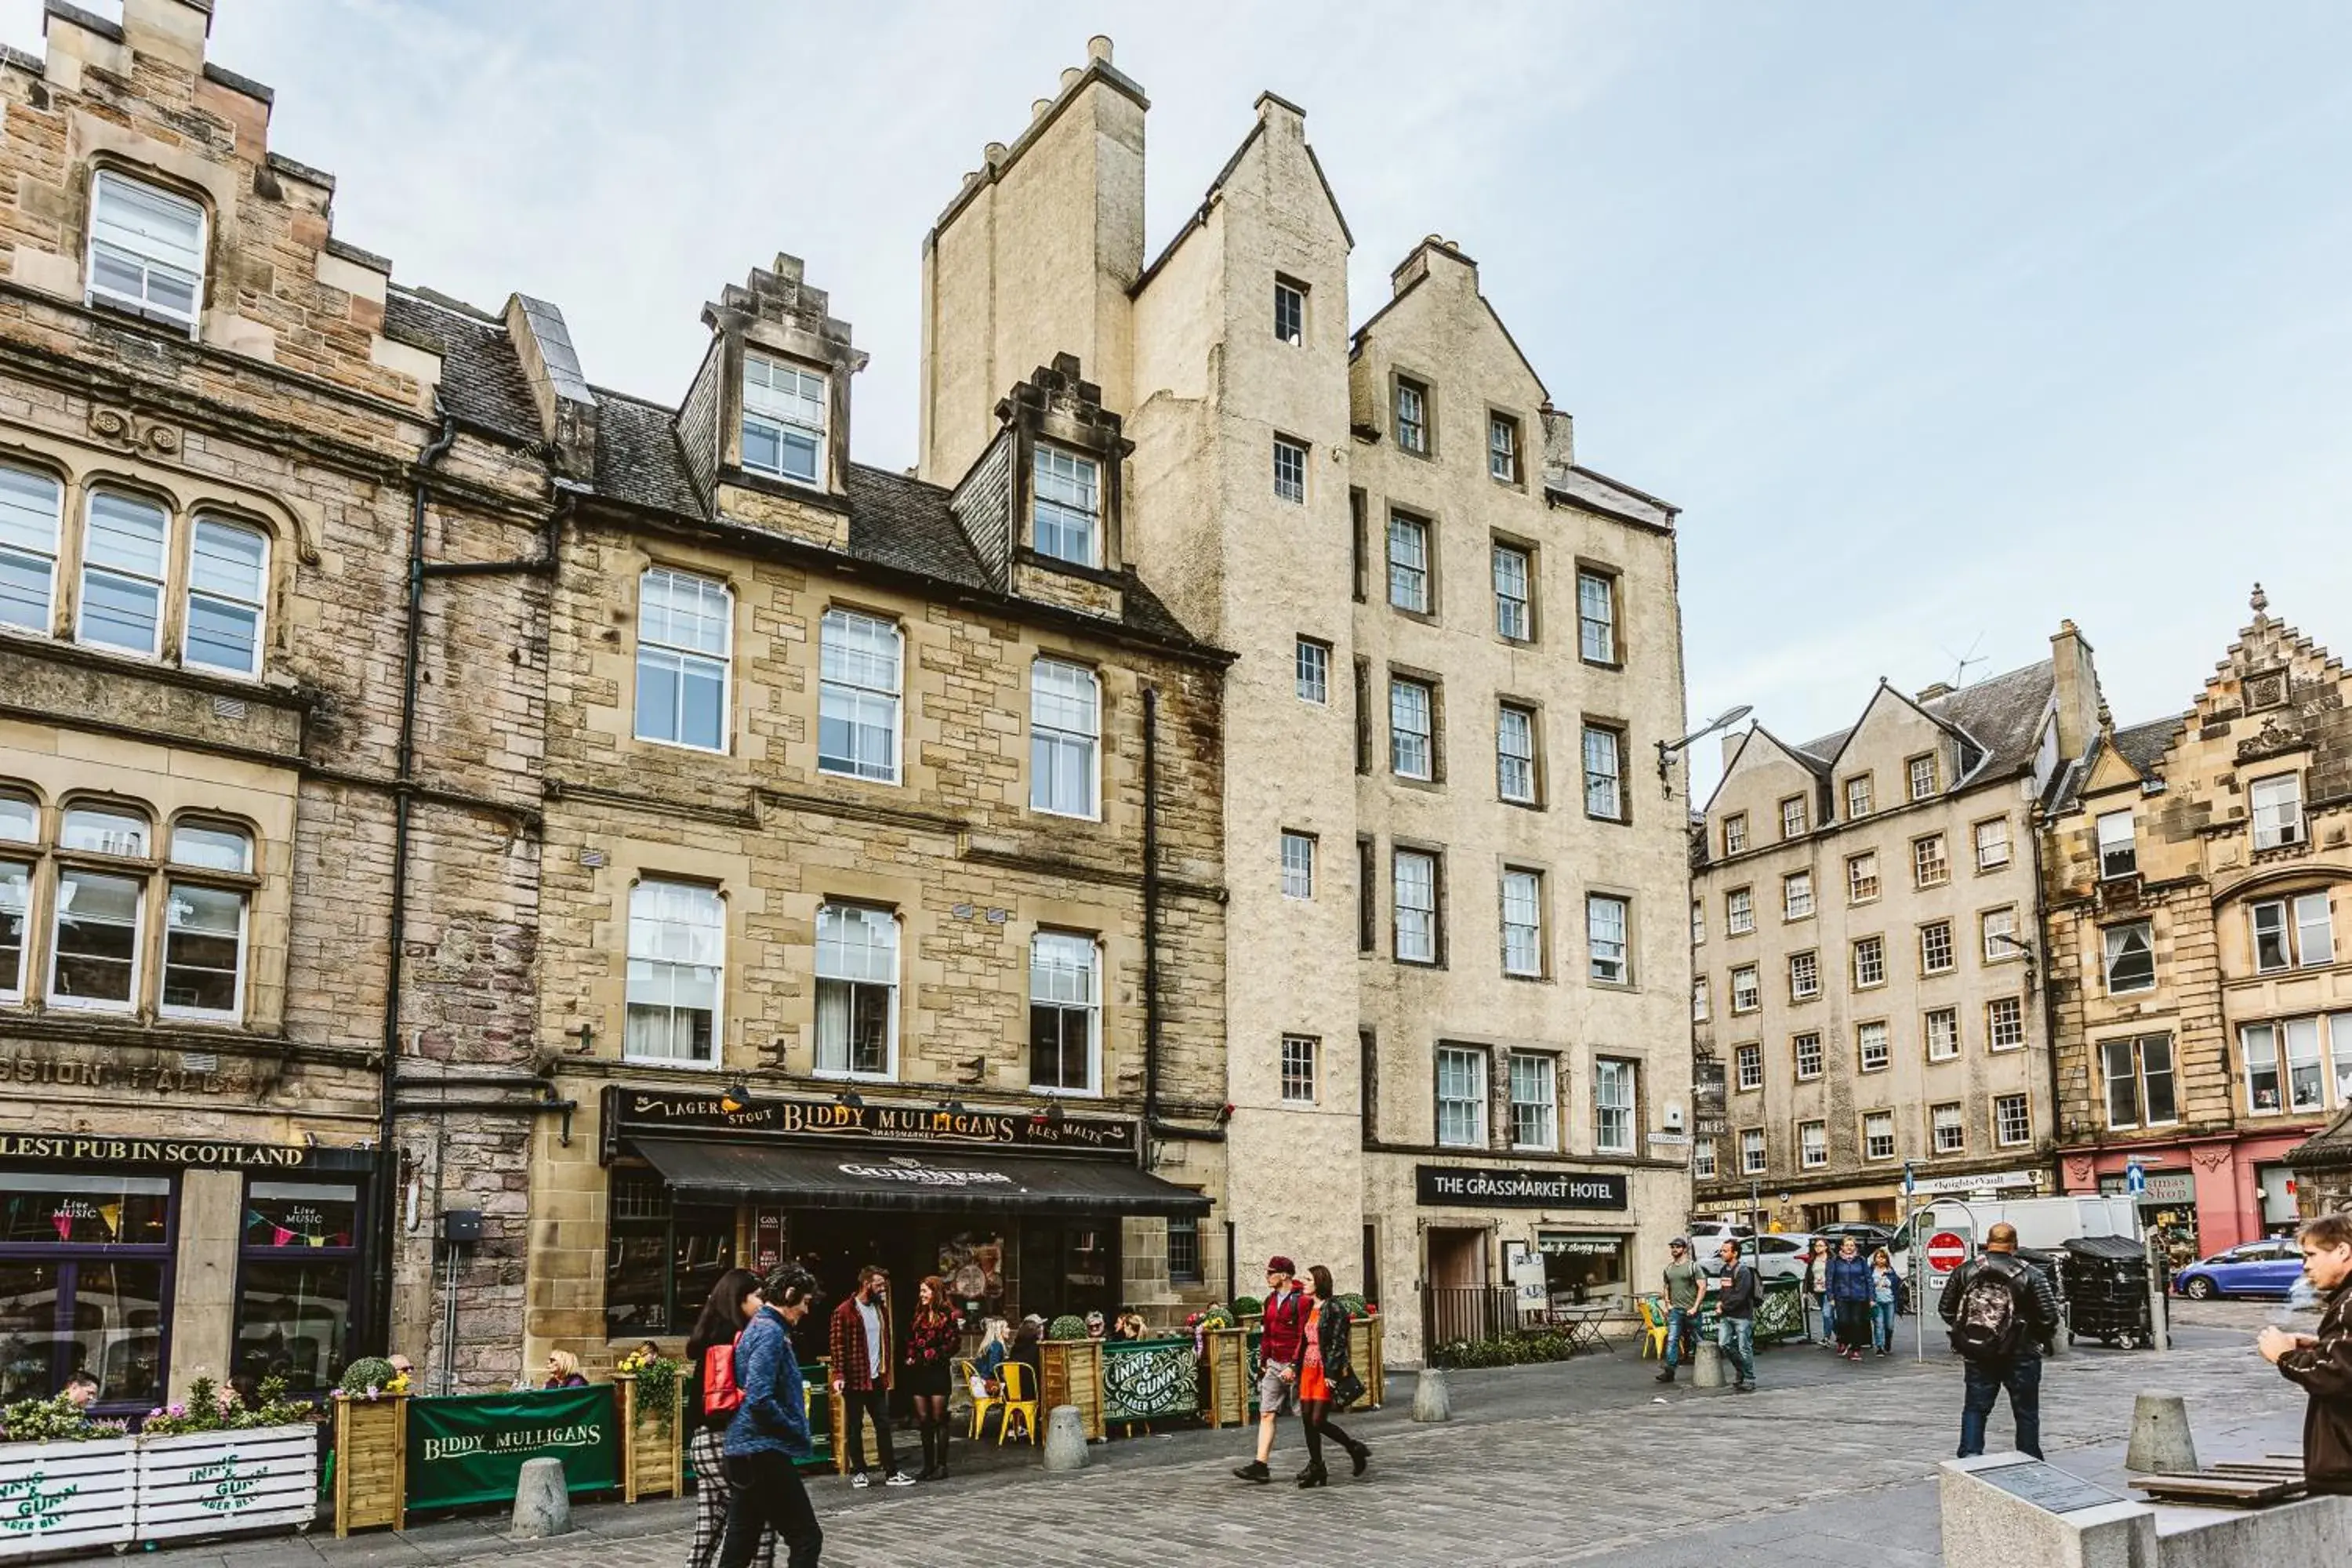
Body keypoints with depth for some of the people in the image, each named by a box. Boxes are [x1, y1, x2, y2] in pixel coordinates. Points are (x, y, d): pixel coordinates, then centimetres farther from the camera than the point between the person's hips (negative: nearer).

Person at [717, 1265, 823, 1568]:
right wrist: (798, 1432, -12)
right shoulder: (770, 1332, -16)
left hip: (747, 1450, 10)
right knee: (806, 1538, -5)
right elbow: (760, 1401, -24)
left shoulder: (759, 1326, 16)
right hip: (764, 1451, -10)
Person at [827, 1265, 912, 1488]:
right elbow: (838, 1345, -12)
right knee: (855, 1428, 5)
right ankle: (858, 1472, 16)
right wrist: (838, 1375, -19)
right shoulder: (845, 1312, -9)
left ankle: (891, 1472, 9)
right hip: (855, 1379, -6)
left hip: (877, 1378, 6)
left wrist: (888, 1372, 11)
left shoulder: (880, 1309, 11)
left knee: (884, 1425, 6)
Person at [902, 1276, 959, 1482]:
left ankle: (941, 1465, 4)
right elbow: (910, 1341, 17)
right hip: (918, 1373, 6)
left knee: (938, 1419, -1)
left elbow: (954, 1342, -10)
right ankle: (928, 1464, 14)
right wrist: (911, 1358, 0)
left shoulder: (947, 1315, -5)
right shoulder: (917, 1316, 14)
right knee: (923, 1420, 7)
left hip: (938, 1372, -6)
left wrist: (930, 1356, -13)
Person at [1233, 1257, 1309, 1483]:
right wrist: (1263, 1362, 16)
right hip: (1273, 1365, 8)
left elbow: (1303, 1337, -17)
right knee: (1266, 1414, 0)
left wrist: (1293, 1366, -21)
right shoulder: (1270, 1300, 12)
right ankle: (1260, 1466, -3)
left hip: (1294, 1365, -7)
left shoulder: (1301, 1301, -13)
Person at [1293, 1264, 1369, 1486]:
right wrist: (1296, 1367, 16)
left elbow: (1338, 1343, -14)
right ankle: (1316, 1468, 14)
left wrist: (1331, 1373, -18)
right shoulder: (1309, 1307, 14)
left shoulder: (1334, 1308, -10)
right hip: (1308, 1368, 8)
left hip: (1326, 1371, -8)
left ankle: (1355, 1449, 11)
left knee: (1318, 1421, -9)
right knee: (1307, 1420, 5)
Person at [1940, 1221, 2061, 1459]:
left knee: (1975, 1407, 10)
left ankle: (1969, 1456, -2)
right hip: (2020, 1356, -1)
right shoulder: (2031, 1275, -8)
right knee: (2026, 1412, 13)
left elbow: (1946, 1310, 4)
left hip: (1977, 1356, 2)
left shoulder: (1964, 1272, -1)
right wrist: (2036, 1339, 9)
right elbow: (2049, 1317, -10)